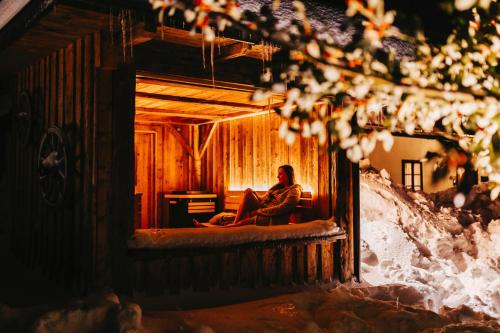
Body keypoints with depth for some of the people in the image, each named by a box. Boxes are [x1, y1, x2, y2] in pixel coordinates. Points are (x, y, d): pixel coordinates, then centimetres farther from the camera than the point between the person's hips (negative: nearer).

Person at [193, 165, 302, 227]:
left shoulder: (295, 190, -3)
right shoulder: (278, 187, 23)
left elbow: (283, 208, -17)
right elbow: (263, 199, 15)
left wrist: (258, 211, -17)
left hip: (274, 219, -8)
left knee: (244, 221, -31)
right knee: (248, 192, -15)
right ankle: (235, 223, -24)